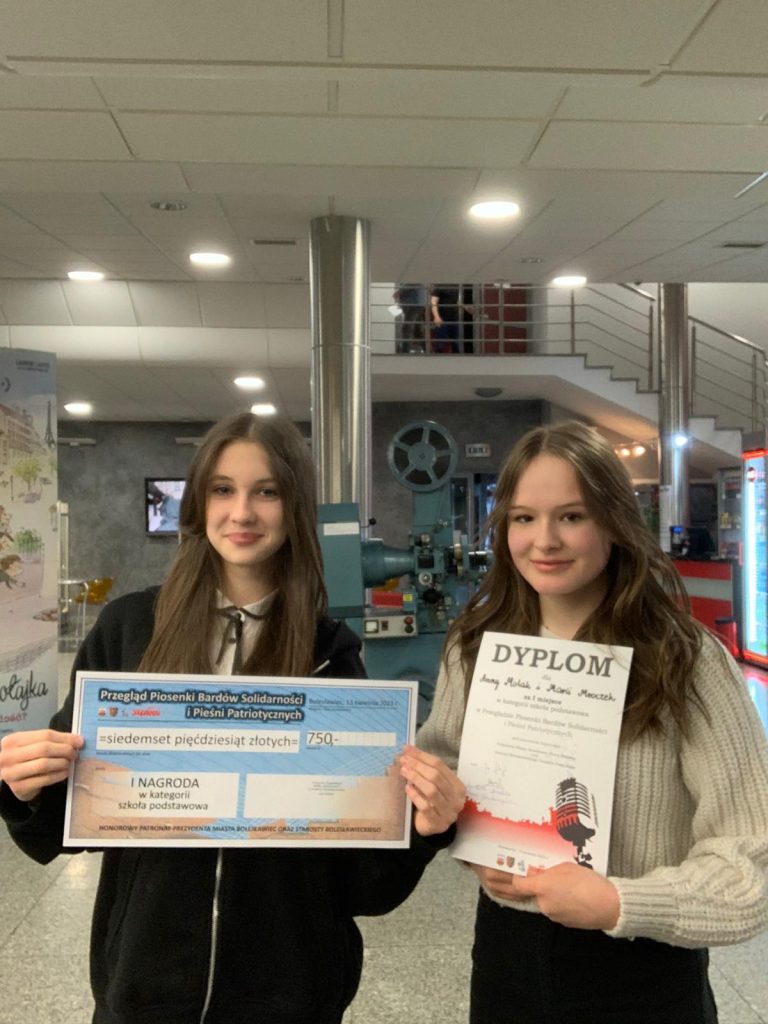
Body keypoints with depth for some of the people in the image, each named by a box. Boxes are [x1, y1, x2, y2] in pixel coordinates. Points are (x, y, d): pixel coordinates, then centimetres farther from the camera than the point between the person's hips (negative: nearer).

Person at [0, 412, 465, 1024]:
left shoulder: (330, 652, -7)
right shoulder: (128, 629, -6)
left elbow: (367, 880, -4)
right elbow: (59, 831, 2)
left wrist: (421, 825, -23)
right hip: (144, 973, 1)